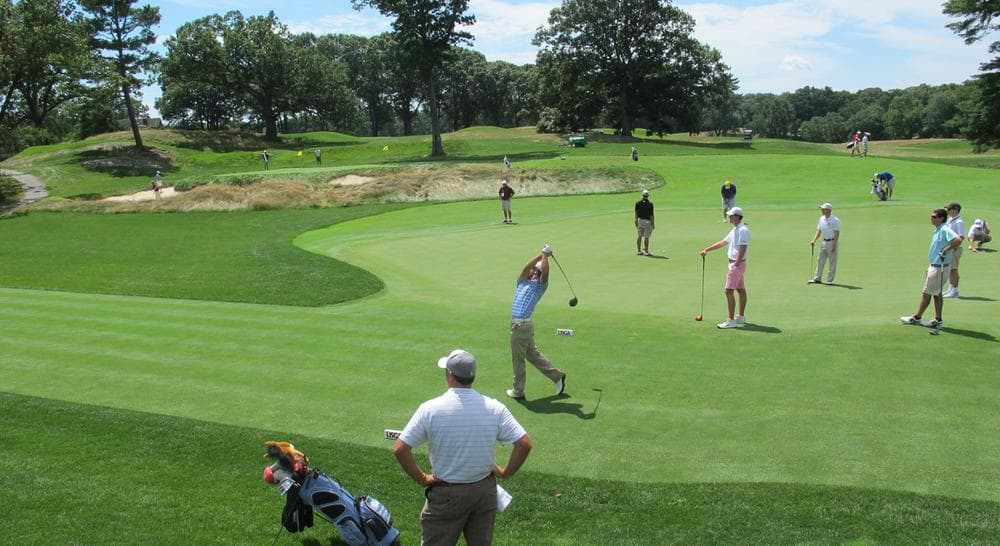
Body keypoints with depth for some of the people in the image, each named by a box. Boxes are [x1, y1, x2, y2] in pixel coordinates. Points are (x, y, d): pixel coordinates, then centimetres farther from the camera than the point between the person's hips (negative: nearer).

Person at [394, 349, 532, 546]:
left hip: (445, 493, -2)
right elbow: (524, 444, -9)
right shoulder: (494, 408, -9)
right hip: (485, 491, 3)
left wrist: (422, 478, -4)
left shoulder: (430, 408, -14)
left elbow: (400, 449, -15)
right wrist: (506, 472, 4)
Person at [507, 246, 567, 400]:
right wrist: (540, 255, 0)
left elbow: (545, 272, -17)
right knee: (533, 355, 15)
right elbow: (526, 267, 1)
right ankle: (557, 376, 25)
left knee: (517, 359, 4)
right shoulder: (521, 282, 18)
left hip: (521, 325, -7)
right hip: (517, 323, 7)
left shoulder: (540, 285, 2)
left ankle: (518, 391, 16)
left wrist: (545, 256, -10)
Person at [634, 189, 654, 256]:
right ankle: (646, 252, 4)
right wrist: (653, 224, -5)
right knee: (646, 237, 0)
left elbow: (636, 213, 4)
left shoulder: (638, 203, -1)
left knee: (639, 236, 11)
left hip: (640, 220, 5)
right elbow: (651, 215, -13)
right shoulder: (650, 204, -14)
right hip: (647, 221, -5)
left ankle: (639, 251, 16)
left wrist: (636, 221, 15)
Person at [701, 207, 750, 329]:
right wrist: (707, 249, 23)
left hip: (737, 264, -10)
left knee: (729, 291, -12)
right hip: (734, 263, 10)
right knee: (741, 290, 15)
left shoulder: (743, 230, -17)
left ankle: (731, 321, -11)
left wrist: (736, 265, -24)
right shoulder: (735, 230, 15)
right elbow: (722, 243, 24)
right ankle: (741, 317, 23)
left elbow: (742, 249, -22)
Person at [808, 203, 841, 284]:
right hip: (824, 242, 8)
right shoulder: (821, 218, 10)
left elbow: (837, 233, -16)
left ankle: (830, 280, 6)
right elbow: (819, 230, 16)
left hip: (832, 242, -8)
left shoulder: (835, 220, -13)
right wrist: (814, 240, 4)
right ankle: (817, 279, 14)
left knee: (832, 262, 1)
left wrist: (834, 245, -21)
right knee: (820, 261, 8)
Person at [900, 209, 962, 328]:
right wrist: (930, 267, 20)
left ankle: (916, 318, 9)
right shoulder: (938, 230, 12)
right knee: (936, 293, 13)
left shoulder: (945, 230, -19)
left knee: (926, 293, 0)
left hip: (939, 268, -10)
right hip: (935, 266, 10)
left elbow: (958, 240, -35)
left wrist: (945, 250, -25)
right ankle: (938, 319, 18)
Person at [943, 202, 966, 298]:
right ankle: (950, 289, 22)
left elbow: (961, 237, -21)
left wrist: (955, 247, -27)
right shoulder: (949, 220, 14)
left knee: (953, 270, -7)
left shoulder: (959, 222, -14)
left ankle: (955, 291, -3)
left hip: (955, 248, -9)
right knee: (949, 269, 13)